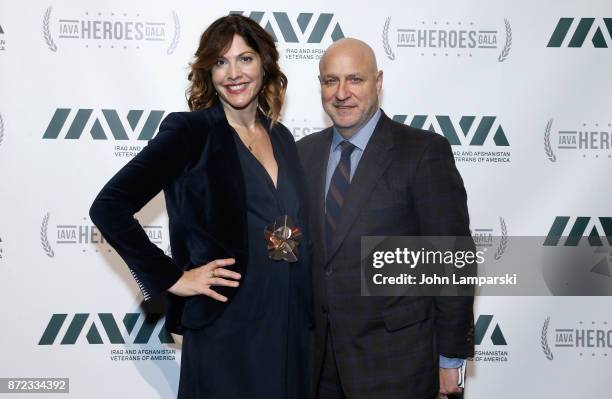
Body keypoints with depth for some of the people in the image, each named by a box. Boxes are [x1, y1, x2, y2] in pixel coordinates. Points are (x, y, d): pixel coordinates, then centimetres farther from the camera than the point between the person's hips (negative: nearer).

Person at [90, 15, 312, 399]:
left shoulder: (281, 137, 10)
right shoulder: (191, 131, -9)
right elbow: (109, 207, -16)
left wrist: (308, 316, 8)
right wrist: (171, 278, -14)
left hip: (290, 324, 6)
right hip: (226, 329, -6)